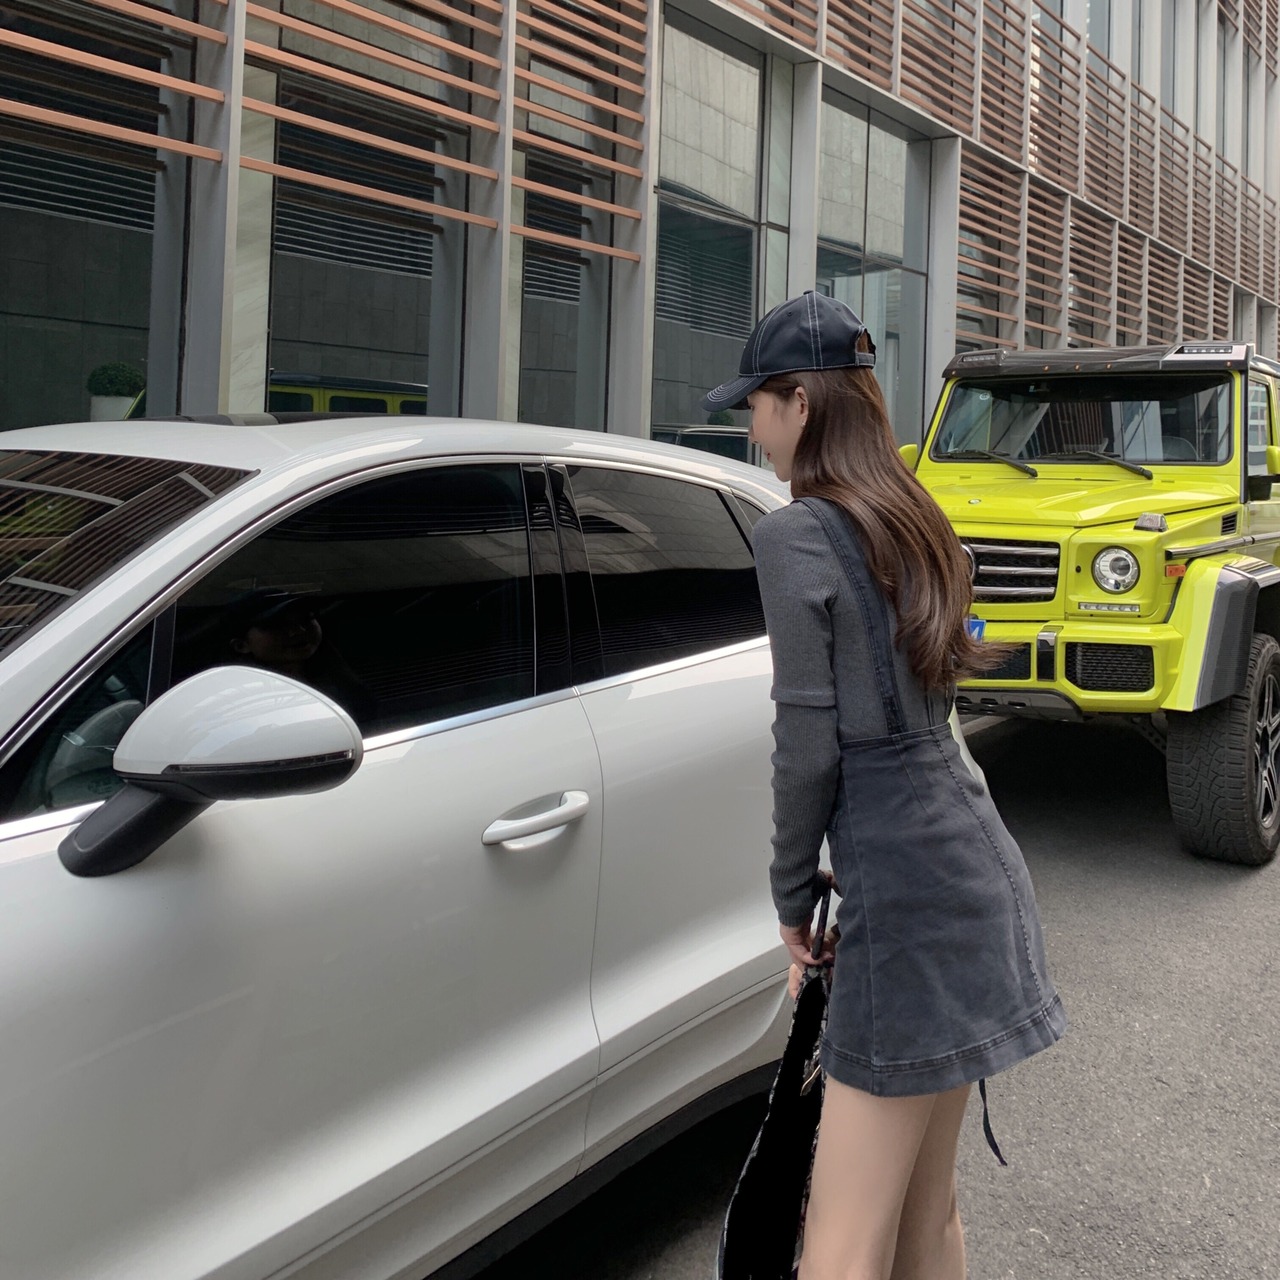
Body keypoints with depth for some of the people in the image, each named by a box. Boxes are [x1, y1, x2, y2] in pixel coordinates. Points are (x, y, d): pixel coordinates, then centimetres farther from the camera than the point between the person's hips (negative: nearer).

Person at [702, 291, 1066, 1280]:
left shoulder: (795, 536, -11)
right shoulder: (913, 520, 14)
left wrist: (793, 892, 2)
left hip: (907, 897, -9)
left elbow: (809, 740, -13)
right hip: (973, 867, 9)